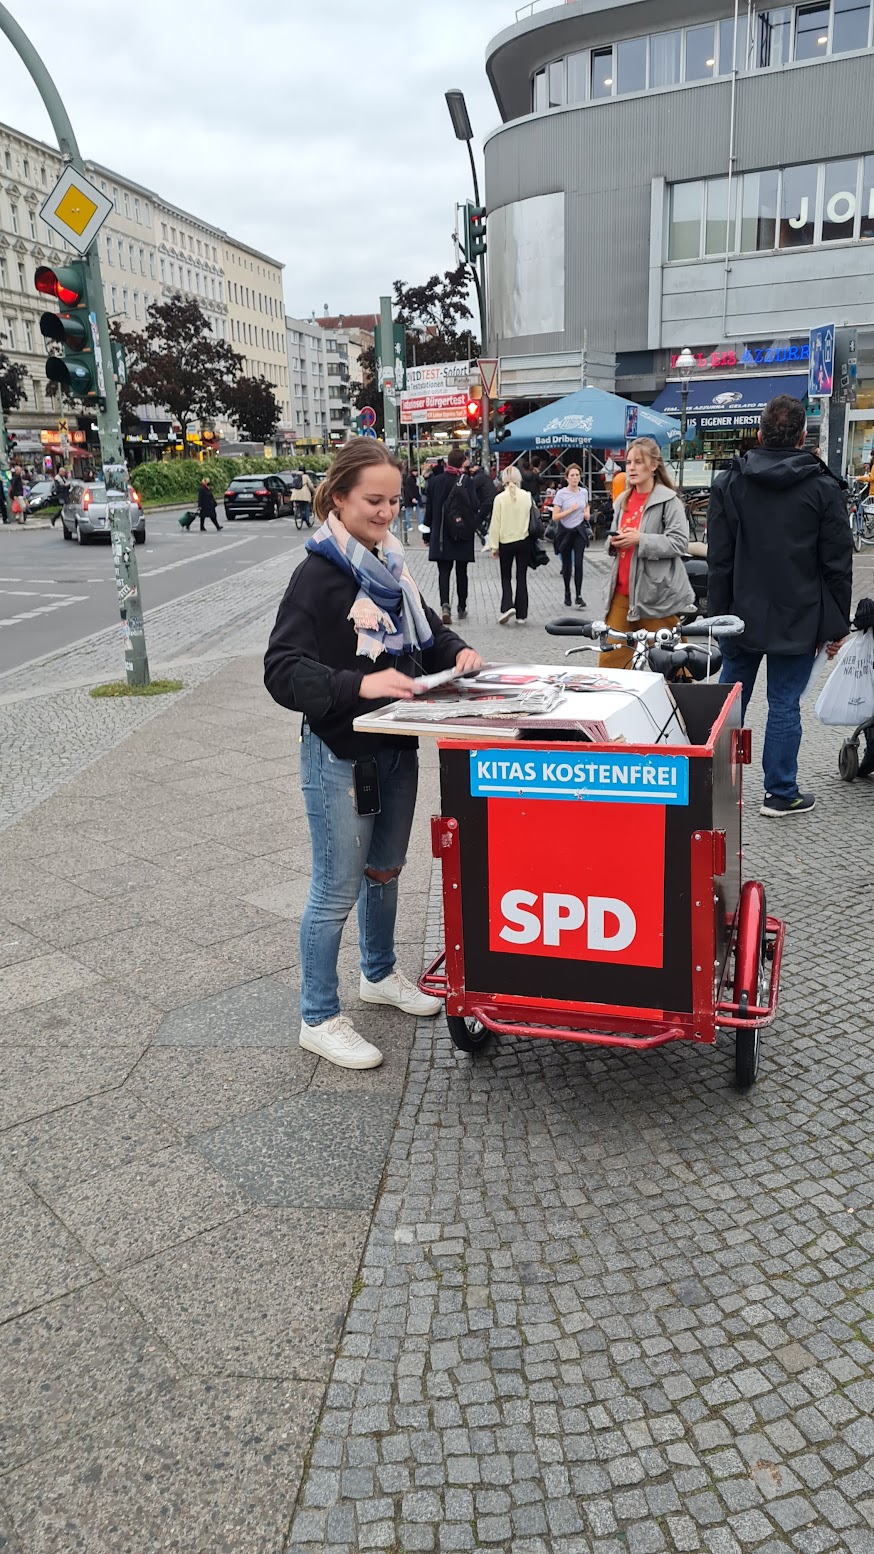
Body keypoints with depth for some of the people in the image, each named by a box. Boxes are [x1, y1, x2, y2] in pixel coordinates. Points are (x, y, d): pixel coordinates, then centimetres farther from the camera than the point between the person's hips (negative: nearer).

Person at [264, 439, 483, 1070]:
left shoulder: (391, 564, 7)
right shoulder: (319, 575, -16)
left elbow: (425, 629, 21)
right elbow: (283, 671, -22)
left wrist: (456, 651, 0)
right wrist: (359, 686, -34)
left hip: (396, 747, 8)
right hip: (341, 757, -7)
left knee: (385, 870, 22)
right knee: (337, 889, 2)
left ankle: (380, 973, 44)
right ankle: (319, 1018, 19)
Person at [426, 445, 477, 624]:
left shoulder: (434, 481, -1)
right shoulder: (467, 481, -10)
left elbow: (429, 509, 4)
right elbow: (474, 507, -9)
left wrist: (429, 533, 10)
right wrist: (473, 527, 6)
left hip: (440, 536, 1)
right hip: (463, 535, -1)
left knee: (444, 572, 2)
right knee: (461, 572, 12)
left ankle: (445, 605, -20)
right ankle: (462, 608, 21)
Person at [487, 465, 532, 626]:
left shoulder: (500, 498, -9)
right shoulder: (527, 497, -3)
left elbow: (495, 523, -7)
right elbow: (534, 519, 3)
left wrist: (494, 546, -1)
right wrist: (534, 539, 15)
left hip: (506, 542, -2)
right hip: (524, 541, 2)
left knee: (506, 576, 12)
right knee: (522, 577, 9)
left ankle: (507, 606, -9)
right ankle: (521, 614, 11)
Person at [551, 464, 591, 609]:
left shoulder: (584, 492, 3)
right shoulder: (561, 494, -11)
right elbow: (555, 517, -14)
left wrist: (587, 513, 5)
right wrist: (571, 509, -20)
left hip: (580, 531, 2)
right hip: (565, 532, -2)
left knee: (578, 564, -8)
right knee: (567, 565, 9)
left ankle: (579, 596, -6)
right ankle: (567, 593, 28)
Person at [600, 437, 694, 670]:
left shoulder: (668, 500, -7)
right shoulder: (623, 501, 14)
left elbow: (679, 542, -15)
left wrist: (640, 540, -21)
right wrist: (614, 543, 1)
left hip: (657, 592, -6)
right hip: (623, 591, 6)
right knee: (610, 657, 6)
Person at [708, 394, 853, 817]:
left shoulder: (728, 483, 0)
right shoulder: (823, 487, -5)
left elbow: (718, 560, 0)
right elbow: (837, 564, -4)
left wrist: (719, 614, 7)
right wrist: (836, 623, 4)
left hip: (742, 616, 2)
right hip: (798, 621, -2)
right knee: (785, 705, 4)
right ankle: (781, 794, 10)